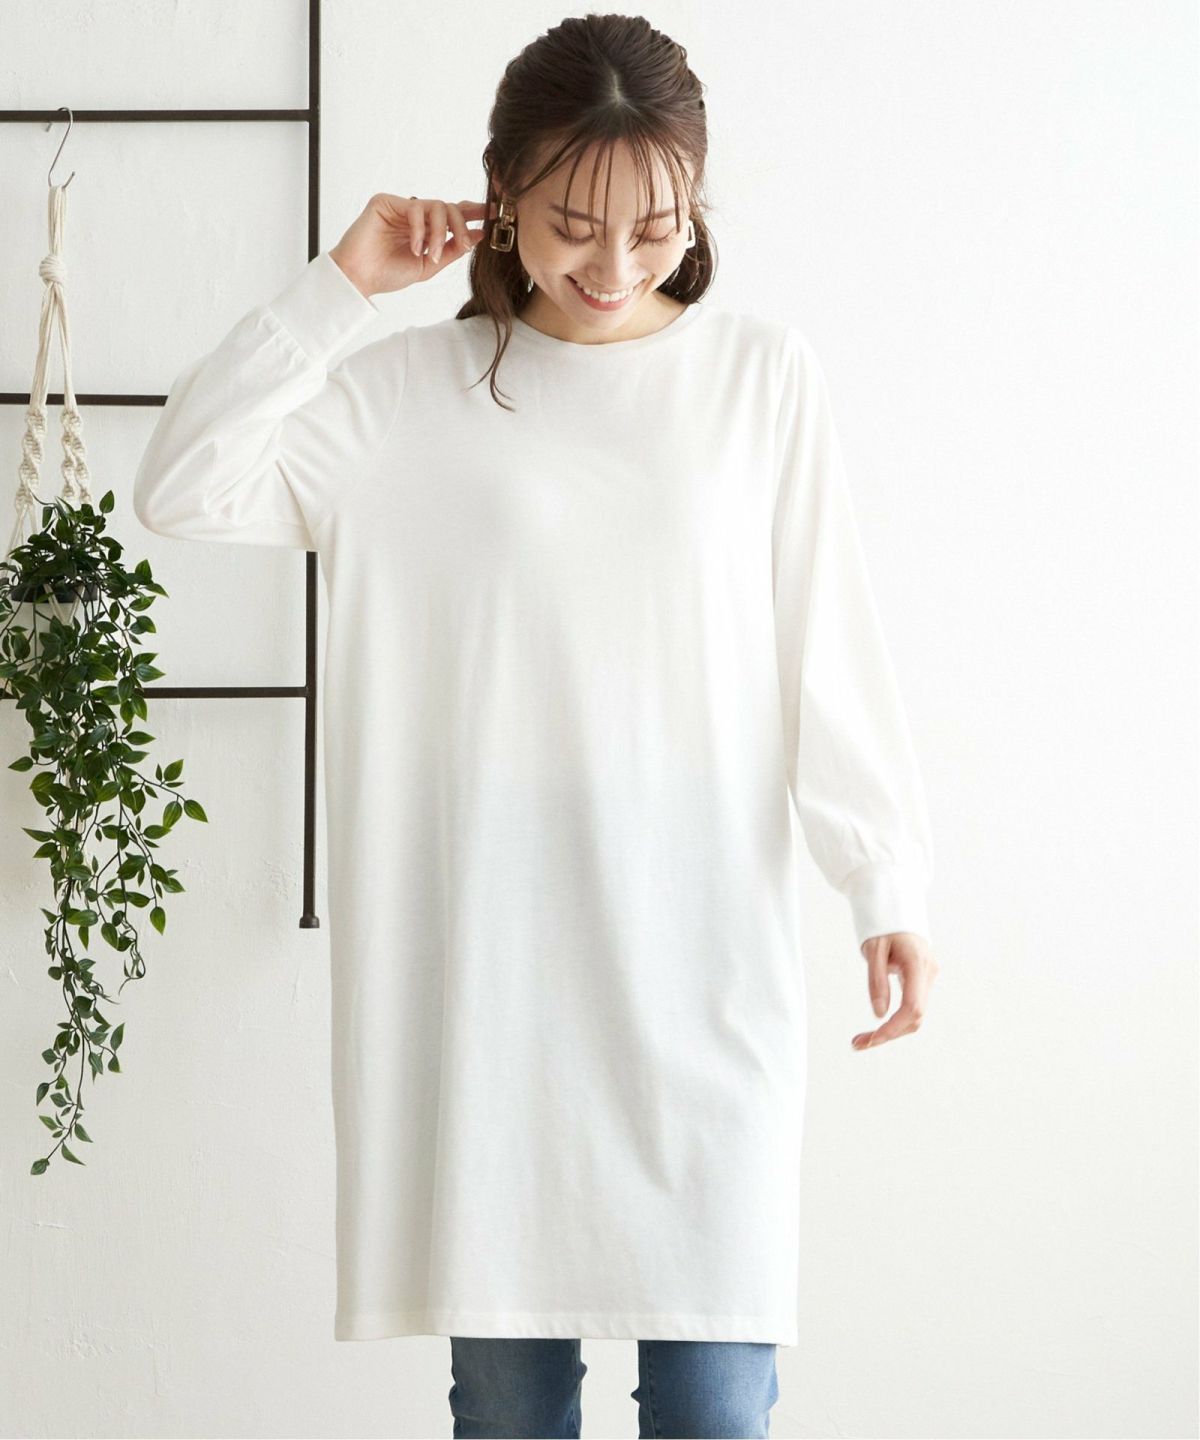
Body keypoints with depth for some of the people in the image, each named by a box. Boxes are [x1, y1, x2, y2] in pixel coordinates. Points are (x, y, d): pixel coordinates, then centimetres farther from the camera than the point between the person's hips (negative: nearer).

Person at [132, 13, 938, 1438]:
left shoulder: (764, 376, 3)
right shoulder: (413, 390, 4)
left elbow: (830, 649, 3)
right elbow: (181, 490, -4)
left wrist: (890, 886, -2)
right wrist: (338, 286, -5)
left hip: (702, 959, -1)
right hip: (489, 961, 1)